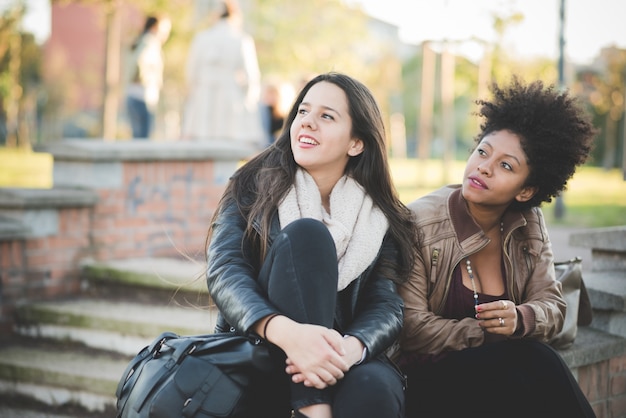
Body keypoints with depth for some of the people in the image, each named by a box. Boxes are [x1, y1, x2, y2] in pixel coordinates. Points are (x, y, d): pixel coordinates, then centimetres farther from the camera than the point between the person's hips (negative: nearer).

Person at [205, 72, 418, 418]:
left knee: (373, 390, -38)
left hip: (339, 368, 0)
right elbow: (224, 271, -13)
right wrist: (286, 331, -34)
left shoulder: (380, 220, 7)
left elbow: (386, 306, -5)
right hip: (261, 365, 0)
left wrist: (350, 349, -30)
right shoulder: (255, 186, 3)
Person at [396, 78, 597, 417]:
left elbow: (551, 306, 3)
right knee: (535, 361, -27)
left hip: (495, 370, 4)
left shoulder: (528, 225, 2)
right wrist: (491, 332, -16)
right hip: (426, 374, -4)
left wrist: (519, 319, -20)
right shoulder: (419, 223, -13)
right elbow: (410, 327, -16)